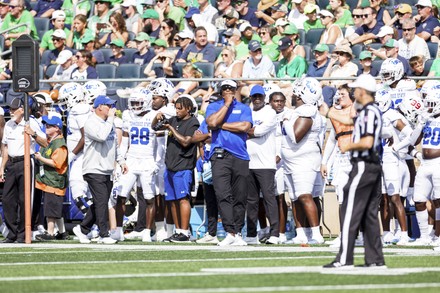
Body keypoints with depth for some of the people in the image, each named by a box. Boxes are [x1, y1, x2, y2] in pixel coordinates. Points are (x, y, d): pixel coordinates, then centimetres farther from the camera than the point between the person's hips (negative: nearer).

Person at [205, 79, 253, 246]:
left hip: (240, 156, 1)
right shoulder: (213, 107, 14)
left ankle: (237, 233, 10)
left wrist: (220, 125, -2)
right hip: (220, 156, -1)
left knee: (240, 198, 3)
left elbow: (244, 127, -5)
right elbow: (212, 123, -7)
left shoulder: (244, 108, 13)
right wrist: (227, 104, -1)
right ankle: (230, 233, -19)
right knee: (223, 195, -15)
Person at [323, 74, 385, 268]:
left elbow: (367, 142, -25)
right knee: (370, 214, 11)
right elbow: (349, 121, 31)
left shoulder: (369, 112, -15)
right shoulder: (372, 111, 15)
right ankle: (375, 259, 10)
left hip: (363, 166, -10)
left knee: (350, 212, -8)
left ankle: (344, 259, -11)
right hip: (374, 167, 10)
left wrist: (348, 147, -10)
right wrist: (327, 113, 37)